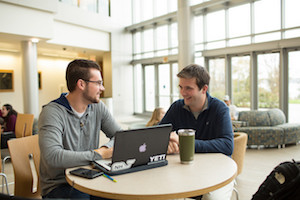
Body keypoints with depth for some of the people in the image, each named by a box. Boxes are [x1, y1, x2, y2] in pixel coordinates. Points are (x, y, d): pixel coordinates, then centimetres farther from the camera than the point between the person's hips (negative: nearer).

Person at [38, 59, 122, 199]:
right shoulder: (52, 113, -17)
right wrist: (98, 155, -24)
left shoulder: (98, 107, 3)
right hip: (58, 186, -4)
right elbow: (53, 157, -29)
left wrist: (106, 148, -16)